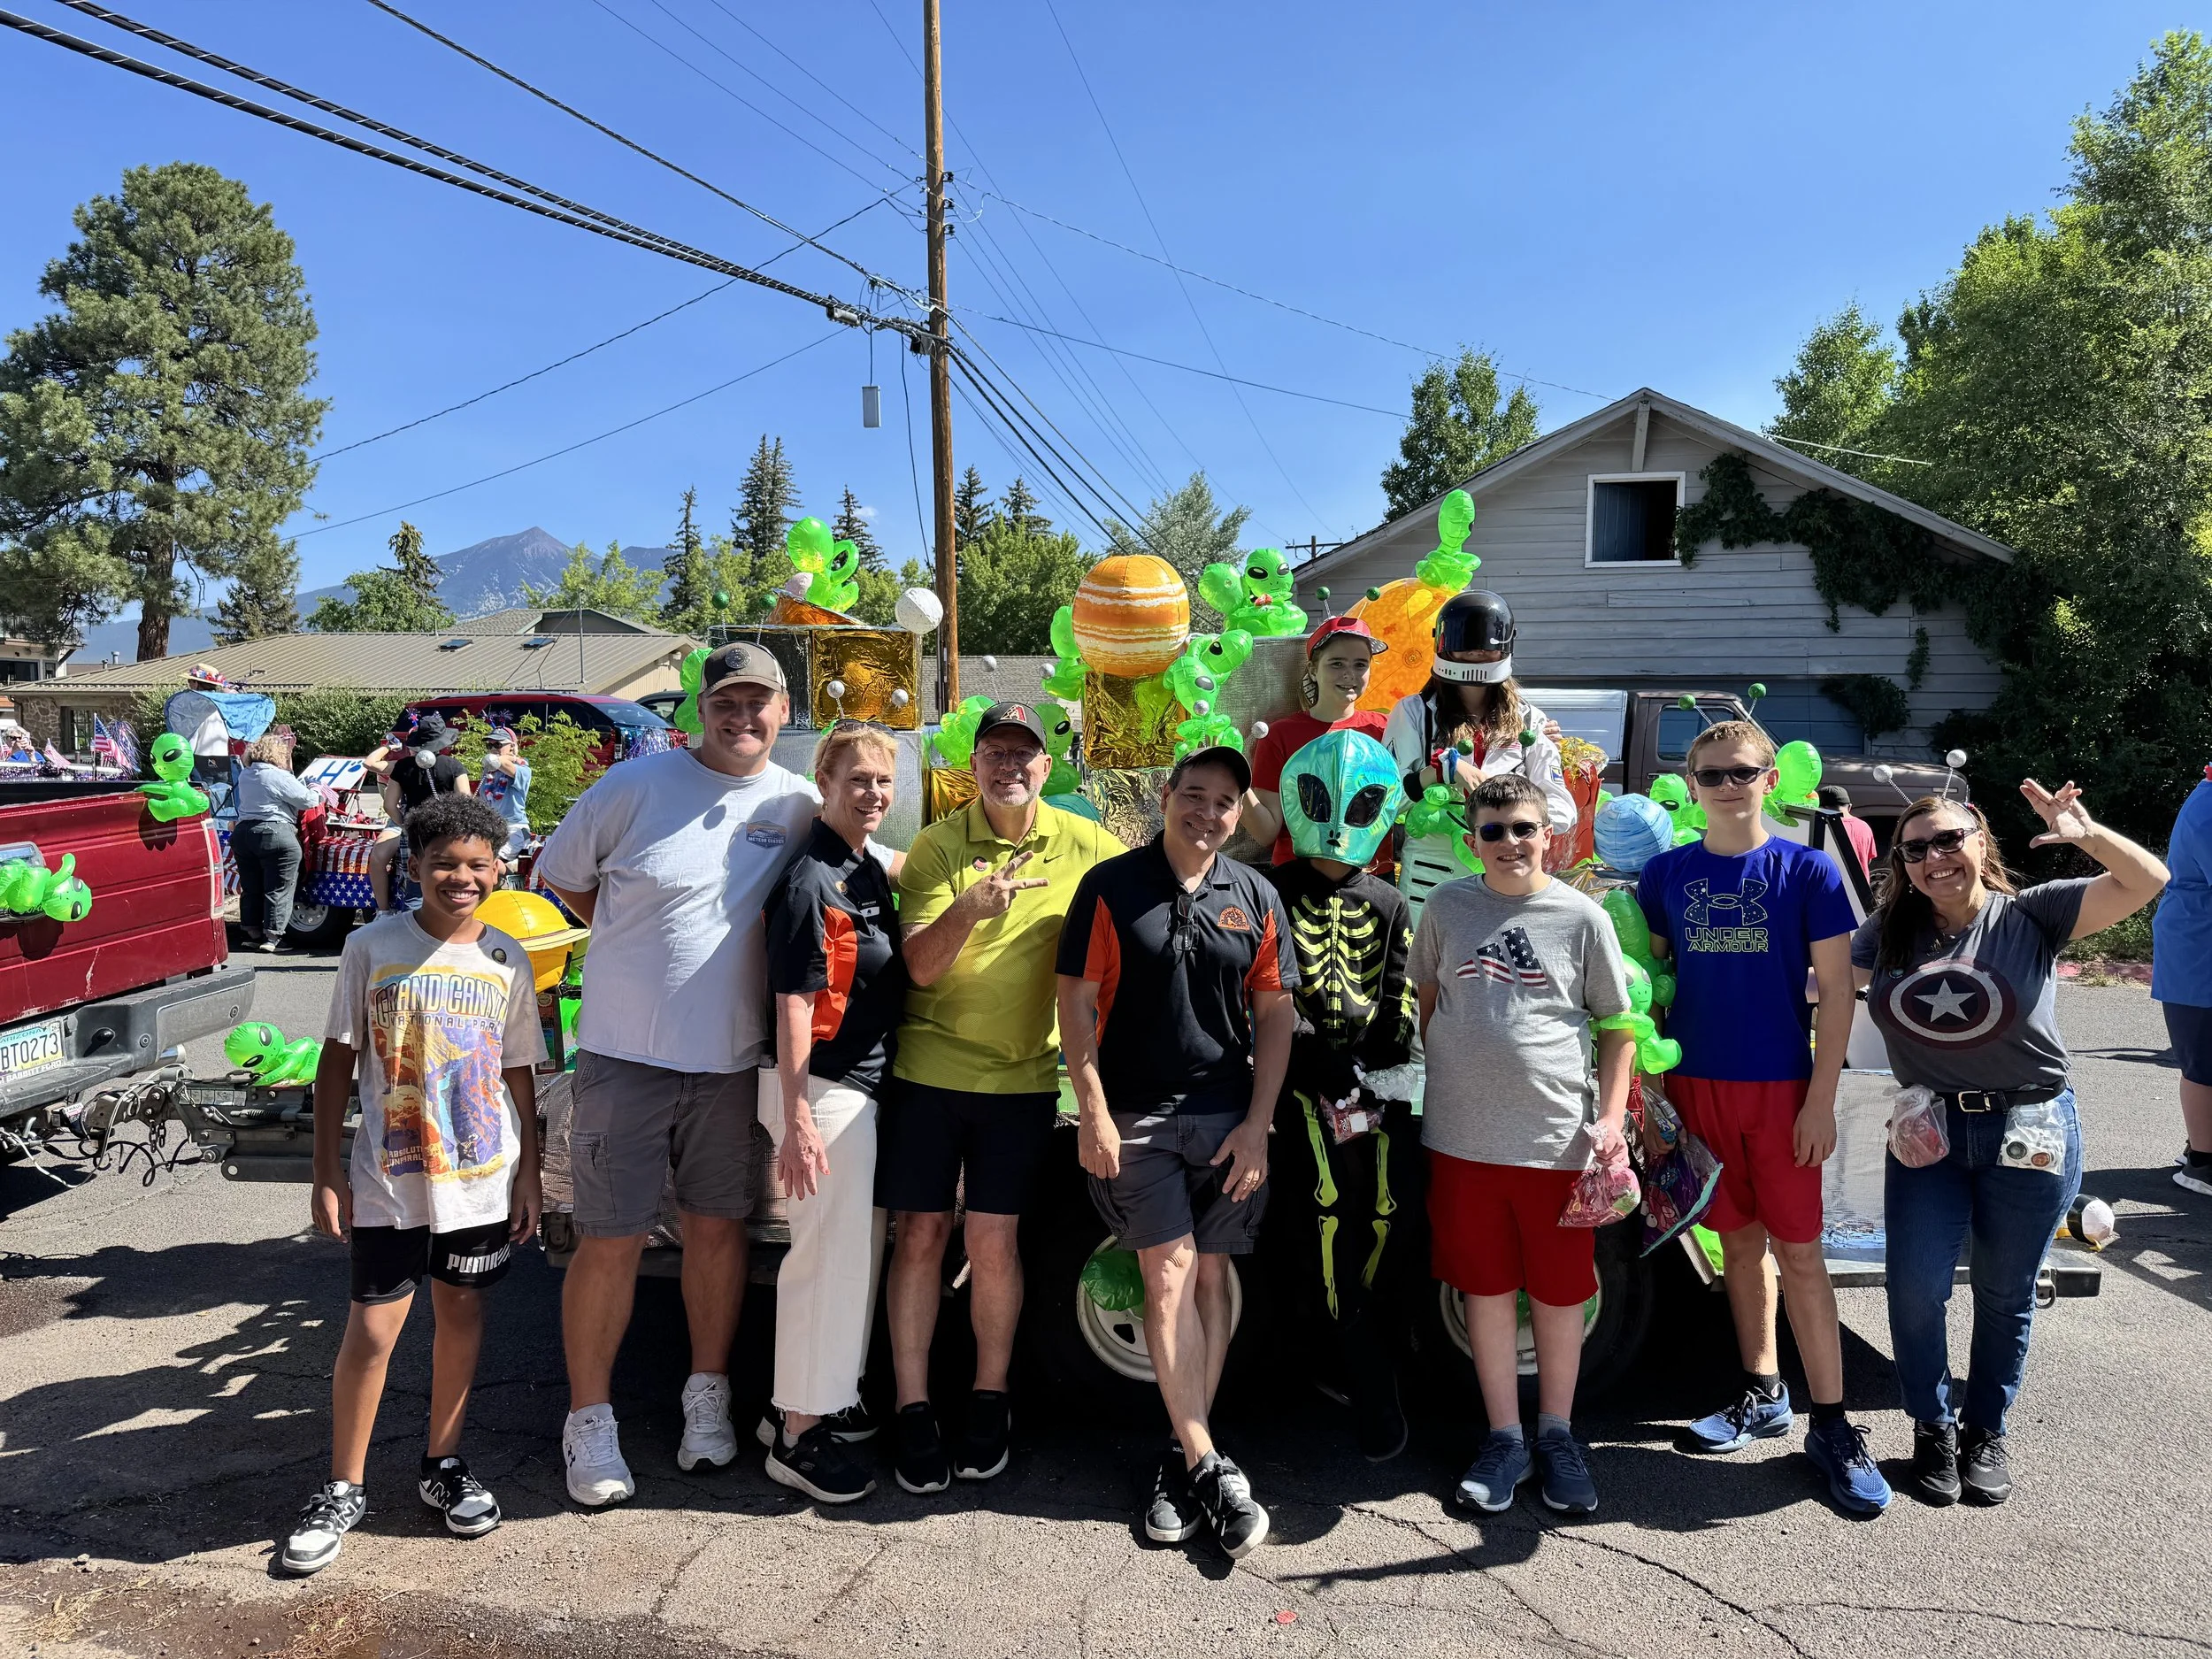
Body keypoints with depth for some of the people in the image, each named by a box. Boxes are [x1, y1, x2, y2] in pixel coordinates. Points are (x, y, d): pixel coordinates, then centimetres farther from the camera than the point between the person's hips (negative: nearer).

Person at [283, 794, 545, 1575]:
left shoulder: (507, 961, 2)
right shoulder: (373, 947, -5)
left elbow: (519, 1074, 7)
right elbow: (338, 1061, 0)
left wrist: (529, 1175, 5)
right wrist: (327, 1170, -3)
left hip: (483, 1179, 2)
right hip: (389, 1179, -2)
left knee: (461, 1314, 12)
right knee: (372, 1330, 0)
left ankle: (443, 1465, 30)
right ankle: (343, 1489, 18)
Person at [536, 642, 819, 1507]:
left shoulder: (799, 806, 1)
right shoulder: (636, 784, -5)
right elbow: (563, 876, 6)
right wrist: (645, 943, 3)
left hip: (732, 1059, 3)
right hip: (625, 1054, -2)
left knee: (719, 1225, 12)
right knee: (611, 1240, 3)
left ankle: (708, 1394, 30)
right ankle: (589, 1420, 19)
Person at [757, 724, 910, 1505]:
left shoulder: (869, 871, 11)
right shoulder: (812, 883, -17)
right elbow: (794, 1006, -20)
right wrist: (796, 1122, -22)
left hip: (862, 1083, 10)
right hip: (821, 1088, -10)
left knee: (845, 1250, 17)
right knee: (833, 1254, -2)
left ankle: (795, 1402, 31)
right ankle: (799, 1435, 11)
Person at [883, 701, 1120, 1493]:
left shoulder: (1086, 847, -1)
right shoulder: (936, 846, -3)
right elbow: (921, 966, -10)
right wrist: (969, 908, -29)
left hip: (1024, 1076, 0)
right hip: (929, 1067, 0)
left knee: (993, 1240, 2)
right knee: (921, 1233, 4)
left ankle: (989, 1399, 22)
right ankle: (913, 1407, 17)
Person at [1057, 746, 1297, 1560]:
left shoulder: (1256, 898, 6)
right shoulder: (1111, 887, -1)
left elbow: (1275, 1014, 7)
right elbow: (1076, 1001, -3)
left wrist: (1257, 1124, 0)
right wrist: (1093, 1112, -8)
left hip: (1229, 1117, 3)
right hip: (1137, 1116, -3)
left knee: (1211, 1277, 7)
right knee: (1168, 1278, -6)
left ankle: (1185, 1458, 19)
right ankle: (1212, 1470, 0)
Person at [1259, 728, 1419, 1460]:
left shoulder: (1388, 904, 19)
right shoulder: (1277, 892, 9)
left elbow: (1401, 1000, 13)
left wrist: (1384, 1069, -1)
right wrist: (1322, 1060, -10)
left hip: (1375, 1073, 3)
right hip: (1304, 1073, -3)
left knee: (1382, 1206, -8)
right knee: (1330, 1197, -16)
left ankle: (1343, 1330, 13)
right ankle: (1371, 1385, -9)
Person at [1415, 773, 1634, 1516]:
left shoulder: (1582, 917, -1)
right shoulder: (1447, 907, 4)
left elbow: (1619, 1026, 4)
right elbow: (1425, 998, 16)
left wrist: (1612, 1117, -5)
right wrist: (1441, 1080, 9)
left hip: (1557, 1138, -1)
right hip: (1464, 1137, 2)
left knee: (1560, 1293, 10)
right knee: (1487, 1289, 10)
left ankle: (1556, 1434, 29)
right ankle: (1505, 1438, 25)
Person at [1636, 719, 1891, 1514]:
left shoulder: (1808, 870, -4)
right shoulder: (1666, 874, 3)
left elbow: (1836, 989, -4)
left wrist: (1821, 1099, -8)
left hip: (1781, 1087, -3)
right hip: (1697, 1085, 3)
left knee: (1799, 1250, -1)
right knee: (1739, 1241, 13)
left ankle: (1831, 1425, 8)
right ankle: (1762, 1393, 27)